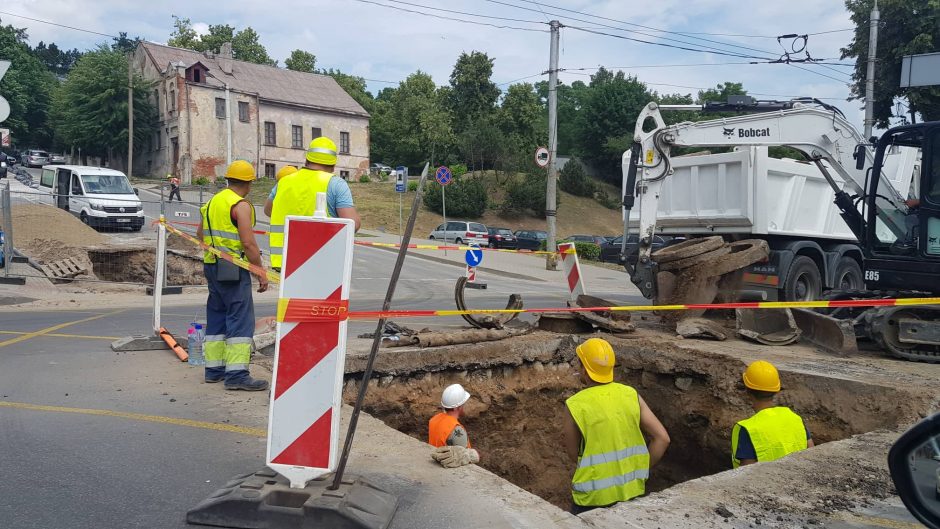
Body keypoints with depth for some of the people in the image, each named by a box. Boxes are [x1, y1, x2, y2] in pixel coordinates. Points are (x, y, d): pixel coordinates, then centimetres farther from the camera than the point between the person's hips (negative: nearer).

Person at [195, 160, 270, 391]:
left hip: (211, 266, 9)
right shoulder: (241, 205, -12)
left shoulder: (212, 202, 15)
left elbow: (200, 234, 25)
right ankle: (236, 374, -10)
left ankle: (214, 369, 21)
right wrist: (261, 273, -13)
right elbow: (249, 243, -18)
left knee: (217, 317, 15)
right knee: (240, 318, -7)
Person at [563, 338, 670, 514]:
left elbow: (573, 455, -2)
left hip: (594, 496, -4)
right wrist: (640, 471, 4)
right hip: (632, 491, 4)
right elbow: (662, 438, -4)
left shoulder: (575, 406, -13)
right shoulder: (631, 395, -3)